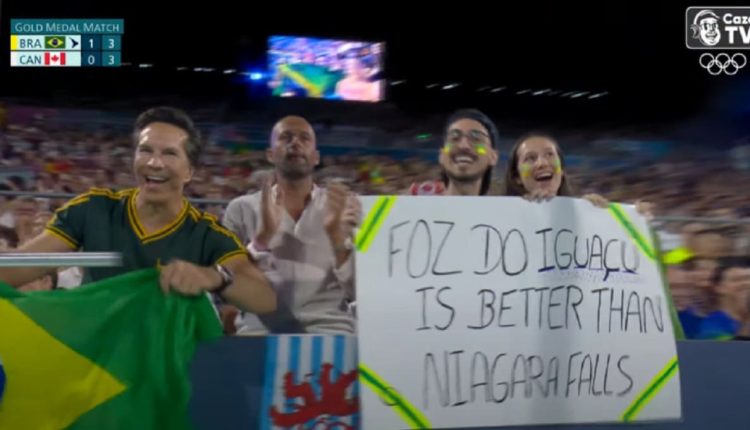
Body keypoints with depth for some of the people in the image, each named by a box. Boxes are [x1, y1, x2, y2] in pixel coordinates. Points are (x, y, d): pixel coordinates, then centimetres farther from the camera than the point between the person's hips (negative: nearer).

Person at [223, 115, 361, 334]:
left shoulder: (345, 206, 9)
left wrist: (337, 235, -13)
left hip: (328, 330, 0)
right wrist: (263, 235, -13)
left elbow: (358, 292, 2)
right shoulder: (242, 208, 9)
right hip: (260, 331, 0)